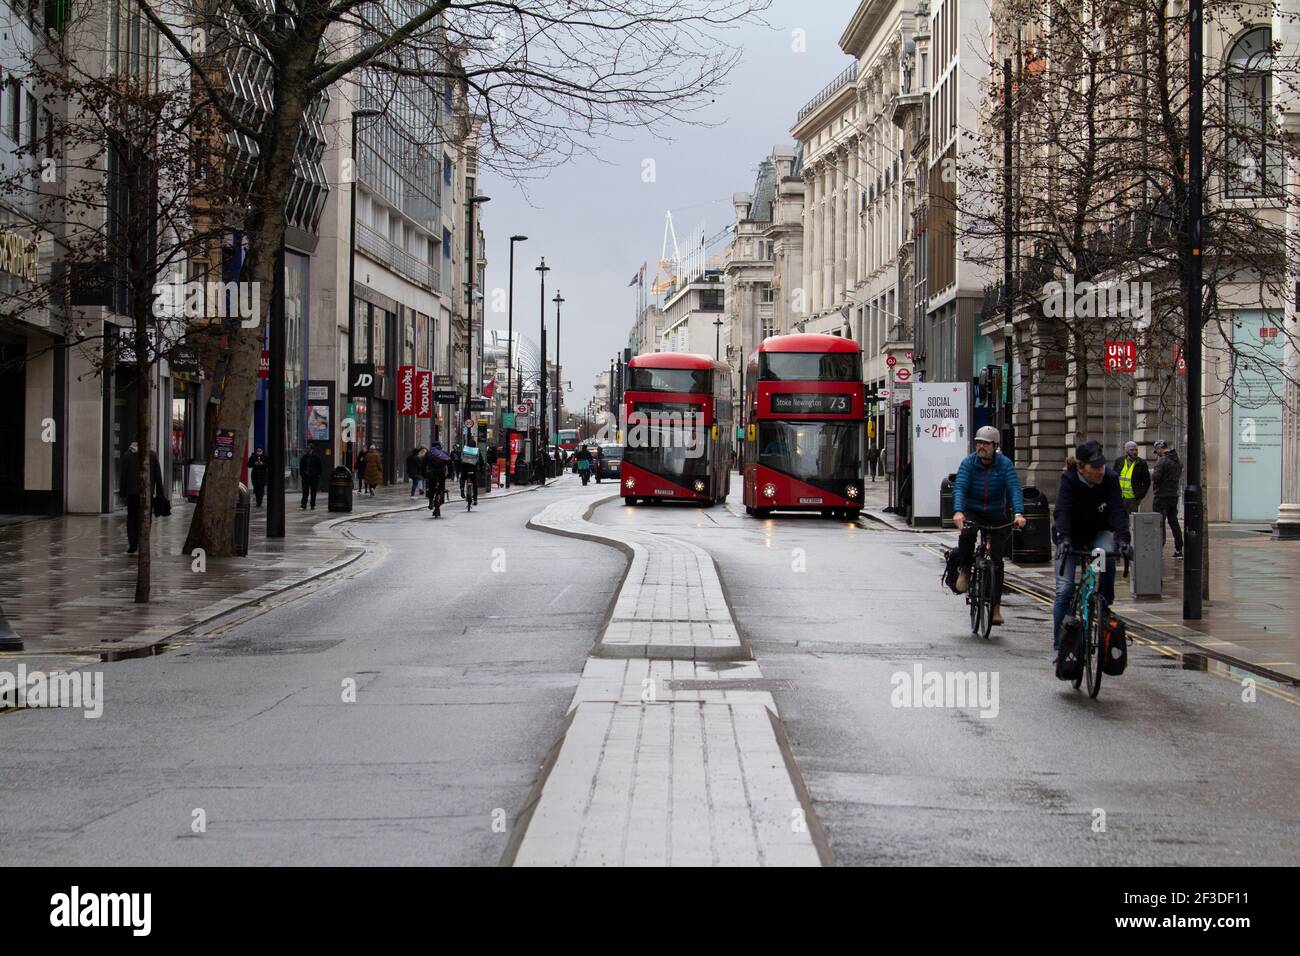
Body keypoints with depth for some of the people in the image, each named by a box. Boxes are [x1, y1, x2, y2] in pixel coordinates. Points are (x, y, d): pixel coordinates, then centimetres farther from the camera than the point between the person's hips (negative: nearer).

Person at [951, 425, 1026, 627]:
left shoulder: (1005, 464, -8)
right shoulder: (968, 463, -8)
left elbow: (1015, 489, -18)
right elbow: (959, 488, -19)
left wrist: (1018, 514, -35)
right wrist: (958, 511, -38)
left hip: (996, 514, 1)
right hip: (971, 512, -1)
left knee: (997, 560, -3)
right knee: (968, 532, -35)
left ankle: (996, 606, 5)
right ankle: (964, 570, -13)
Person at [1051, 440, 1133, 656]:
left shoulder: (1110, 479, -16)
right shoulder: (1069, 480, -21)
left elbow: (1118, 510, -24)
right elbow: (1062, 511, -33)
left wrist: (1122, 537, -41)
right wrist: (1063, 539, -49)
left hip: (1099, 533, 2)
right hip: (1071, 535, -1)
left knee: (1107, 556, -34)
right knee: (1065, 589, -10)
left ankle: (1105, 603, -14)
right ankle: (1059, 642, -1)